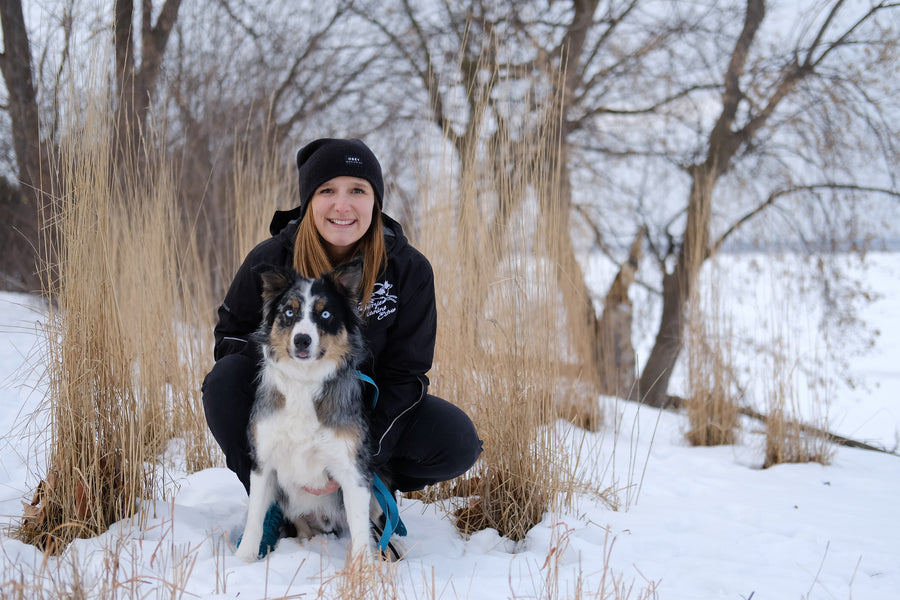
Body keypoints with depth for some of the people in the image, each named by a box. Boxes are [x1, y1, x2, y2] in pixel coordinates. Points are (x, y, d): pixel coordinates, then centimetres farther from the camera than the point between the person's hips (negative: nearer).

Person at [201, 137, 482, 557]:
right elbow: (231, 333, -5)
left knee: (458, 442, -25)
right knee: (225, 380, -30)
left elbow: (404, 373, -13)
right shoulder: (270, 260, -14)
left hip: (367, 407, 0)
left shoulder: (408, 269, -15)